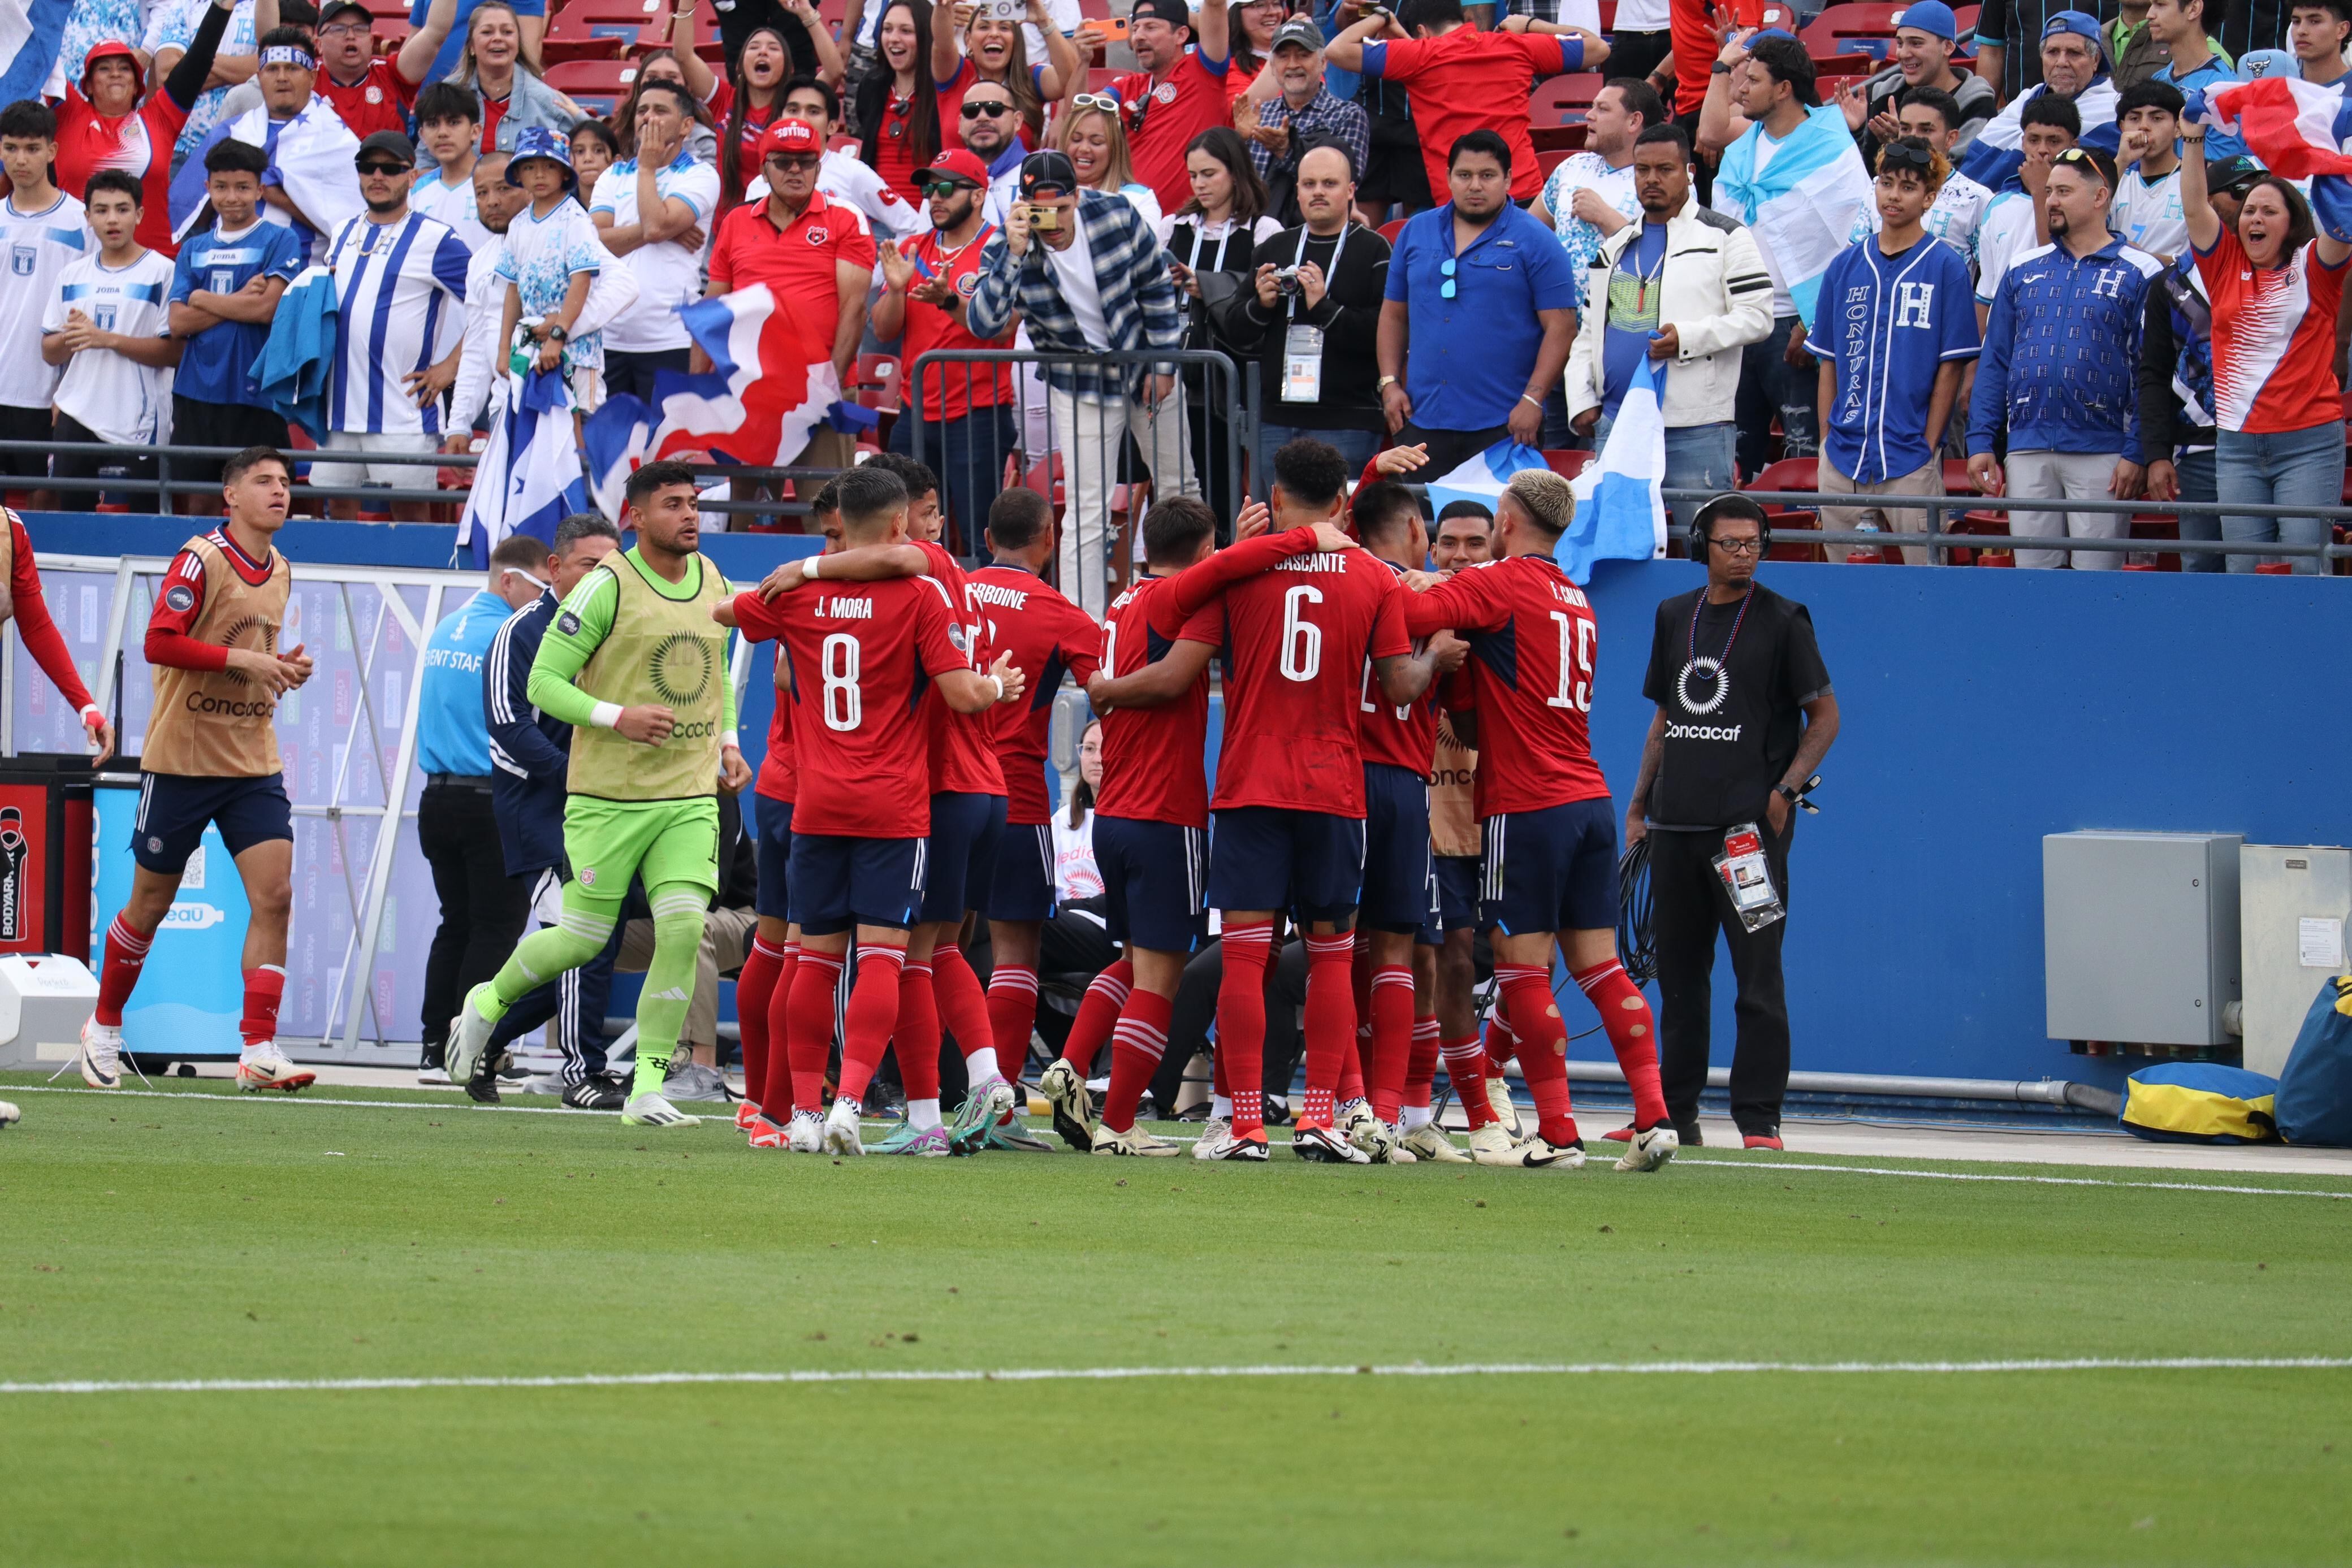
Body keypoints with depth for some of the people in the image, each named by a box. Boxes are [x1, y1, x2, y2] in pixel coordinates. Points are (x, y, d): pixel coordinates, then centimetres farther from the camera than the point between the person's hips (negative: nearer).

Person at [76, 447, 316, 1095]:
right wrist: (243, 659, -22)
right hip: (181, 761, -5)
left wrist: (282, 670, 4)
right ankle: (103, 1028, 28)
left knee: (275, 895, -11)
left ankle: (258, 1051, -11)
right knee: (150, 903, 7)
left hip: (253, 764, 5)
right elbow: (159, 642, -19)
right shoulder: (203, 558, -11)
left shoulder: (278, 572, 11)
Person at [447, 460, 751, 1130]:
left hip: (690, 797, 5)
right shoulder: (608, 587, -11)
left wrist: (727, 743, 10)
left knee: (683, 929, -11)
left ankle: (648, 1090, -4)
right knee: (584, 938, 3)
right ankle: (486, 1003, 33)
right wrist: (618, 717, -22)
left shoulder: (714, 583, 9)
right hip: (609, 795, -5)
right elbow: (543, 683, -10)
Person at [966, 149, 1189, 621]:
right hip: (1080, 385, -2)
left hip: (1146, 370, 2)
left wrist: (1164, 366, -3)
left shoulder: (1116, 218, -17)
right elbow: (983, 324, -30)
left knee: (1179, 491, 15)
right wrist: (1014, 256, -39)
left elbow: (1158, 289, -3)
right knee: (1087, 511, -8)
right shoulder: (1006, 250, -20)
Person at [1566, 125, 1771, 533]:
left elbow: (1757, 317, -6)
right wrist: (1581, 401, 8)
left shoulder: (1724, 237, 2)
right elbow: (1588, 331, 22)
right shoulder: (1613, 247, 19)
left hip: (1696, 429, -6)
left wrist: (1687, 338, -18)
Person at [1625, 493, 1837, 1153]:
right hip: (1677, 825, 5)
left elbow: (1825, 715, 1)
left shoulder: (1782, 621, 0)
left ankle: (1758, 1119, -6)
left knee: (1758, 975, -7)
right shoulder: (1675, 617, 15)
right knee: (1678, 974, 10)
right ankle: (1674, 1114, 17)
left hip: (1751, 823, -5)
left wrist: (1787, 789, -11)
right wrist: (1639, 804, 15)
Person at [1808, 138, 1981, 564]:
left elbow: (1951, 367, -3)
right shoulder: (1845, 268, 11)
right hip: (1844, 461, 4)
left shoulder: (1945, 267, -1)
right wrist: (1827, 442, 7)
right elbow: (1828, 363, 14)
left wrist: (1929, 445, -8)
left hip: (1910, 460, -4)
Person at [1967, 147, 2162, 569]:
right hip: (2027, 451, 4)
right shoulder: (2023, 271, 13)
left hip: (2102, 451, -4)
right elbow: (1994, 363, 13)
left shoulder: (2138, 273, 1)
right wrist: (1981, 442, 4)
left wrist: (2136, 453, -12)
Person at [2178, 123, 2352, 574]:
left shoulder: (2312, 267, 2)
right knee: (2242, 571, 2)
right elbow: (2194, 207, 4)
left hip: (2309, 440, -4)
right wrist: (2195, 139, -4)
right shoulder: (2226, 266, 11)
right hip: (2237, 443, 4)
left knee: (2305, 569, -8)